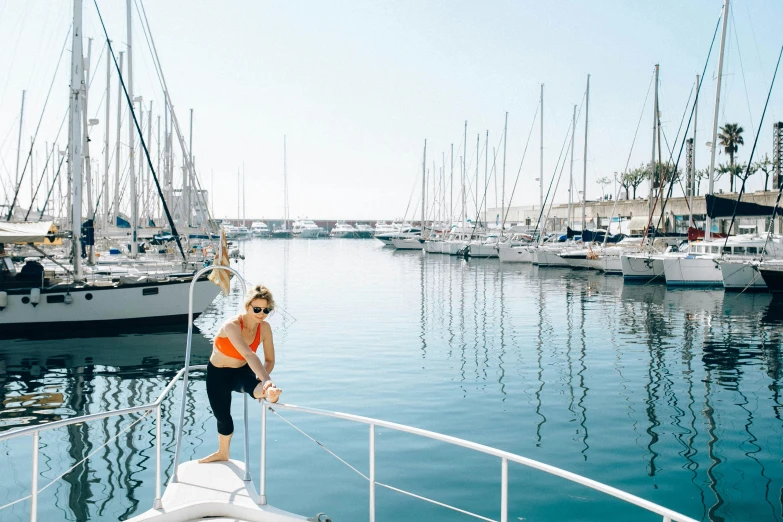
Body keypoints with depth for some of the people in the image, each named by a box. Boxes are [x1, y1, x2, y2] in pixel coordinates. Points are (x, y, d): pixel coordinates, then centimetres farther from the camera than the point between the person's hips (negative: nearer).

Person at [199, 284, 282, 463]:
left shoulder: (264, 327, -16)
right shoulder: (232, 326, -32)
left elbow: (269, 360, -9)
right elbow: (249, 354, -47)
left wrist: (262, 383, -28)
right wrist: (266, 379, -58)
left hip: (242, 371, 2)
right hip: (218, 374, -2)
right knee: (222, 416, 10)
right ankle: (223, 453, 37)